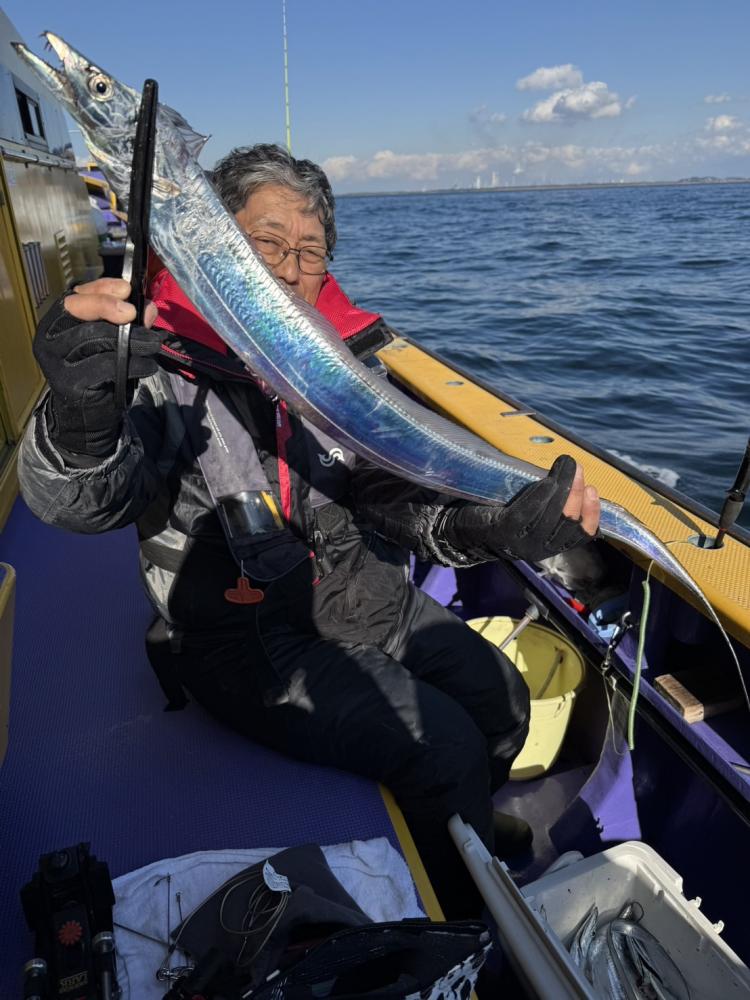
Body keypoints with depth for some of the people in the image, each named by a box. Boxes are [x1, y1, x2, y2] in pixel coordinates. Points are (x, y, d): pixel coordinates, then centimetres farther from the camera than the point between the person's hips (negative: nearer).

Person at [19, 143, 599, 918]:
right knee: (443, 743, -16)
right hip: (248, 637, -6)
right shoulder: (162, 375, -14)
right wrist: (79, 405, -52)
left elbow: (396, 491, -4)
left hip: (364, 597, 7)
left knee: (500, 699, 7)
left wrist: (500, 526, -23)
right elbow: (77, 501, -29)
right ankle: (470, 922, 18)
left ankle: (461, 822, 43)